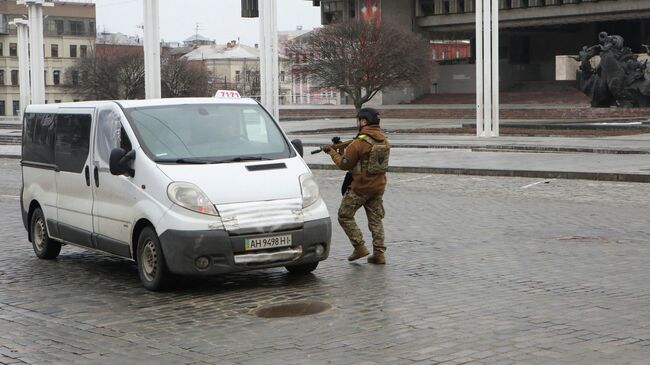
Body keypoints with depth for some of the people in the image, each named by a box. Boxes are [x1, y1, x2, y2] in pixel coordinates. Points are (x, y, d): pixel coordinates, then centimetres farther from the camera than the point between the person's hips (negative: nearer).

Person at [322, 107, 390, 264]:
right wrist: (345, 151, 13)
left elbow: (344, 164, -12)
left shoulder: (359, 142, -18)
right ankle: (379, 253, 8)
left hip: (360, 187, -7)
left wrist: (333, 152, 4)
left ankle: (359, 247, 1)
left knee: (345, 216, 7)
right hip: (378, 186, 7)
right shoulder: (384, 141, 5)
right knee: (375, 219, 12)